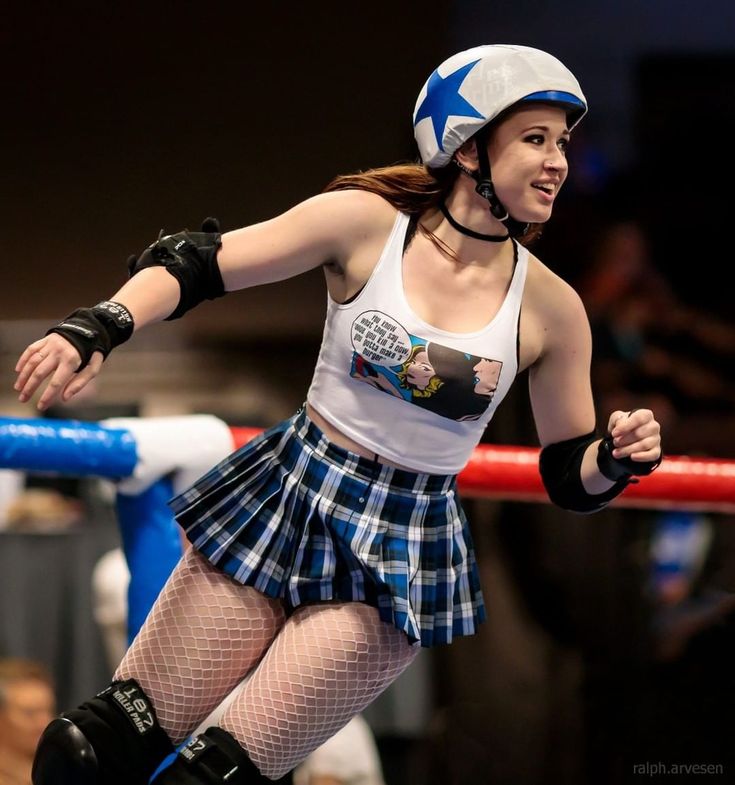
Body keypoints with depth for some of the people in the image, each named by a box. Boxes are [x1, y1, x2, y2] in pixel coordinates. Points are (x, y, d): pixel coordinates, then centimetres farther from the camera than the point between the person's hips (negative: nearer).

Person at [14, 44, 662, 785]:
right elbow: (191, 264, -8)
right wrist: (95, 329, -24)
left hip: (402, 555, 0)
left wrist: (618, 456, -17)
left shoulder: (551, 310, -5)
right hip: (288, 498, 0)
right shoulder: (365, 223, -9)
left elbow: (568, 477, 5)